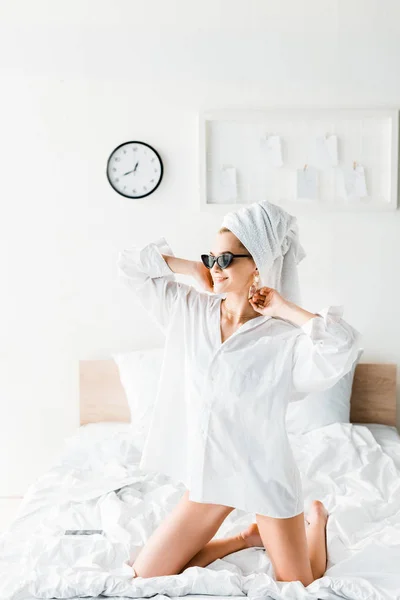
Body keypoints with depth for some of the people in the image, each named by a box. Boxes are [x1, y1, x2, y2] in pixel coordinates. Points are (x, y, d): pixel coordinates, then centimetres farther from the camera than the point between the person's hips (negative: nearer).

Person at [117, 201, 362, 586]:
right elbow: (130, 264, 3)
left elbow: (342, 347, -38)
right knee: (144, 579, 8)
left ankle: (316, 519, 40)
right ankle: (252, 534, 25)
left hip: (266, 478, -4)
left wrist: (284, 309, -25)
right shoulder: (190, 310, -3)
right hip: (207, 476, 5)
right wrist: (191, 269, -5)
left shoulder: (284, 338, -18)